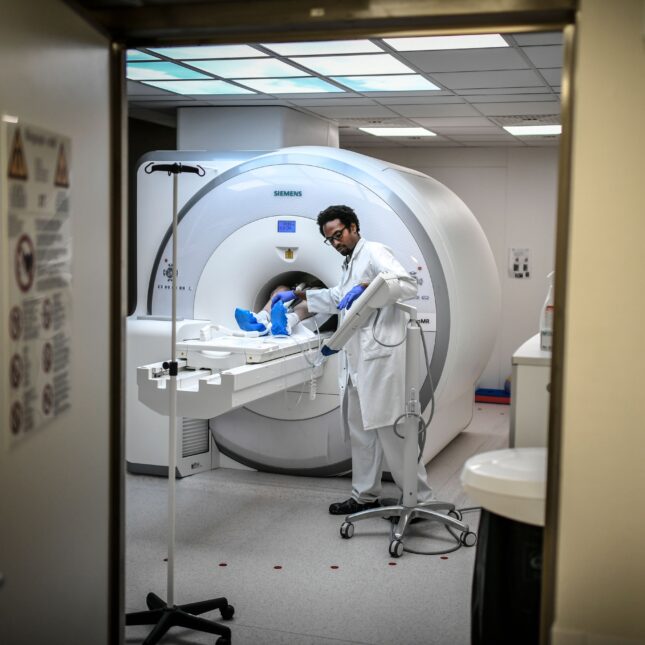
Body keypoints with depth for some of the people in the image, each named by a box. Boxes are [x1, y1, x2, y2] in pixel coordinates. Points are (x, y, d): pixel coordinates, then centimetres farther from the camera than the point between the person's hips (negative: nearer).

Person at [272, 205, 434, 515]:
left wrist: (365, 287, -26)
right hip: (357, 359, 10)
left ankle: (420, 499, 0)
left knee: (389, 429, -8)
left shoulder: (374, 252, -6)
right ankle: (365, 496, 22)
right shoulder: (350, 263, 23)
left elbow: (408, 285, -20)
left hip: (380, 355, -10)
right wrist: (296, 295, 35)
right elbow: (336, 298, 39)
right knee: (361, 430, 13)